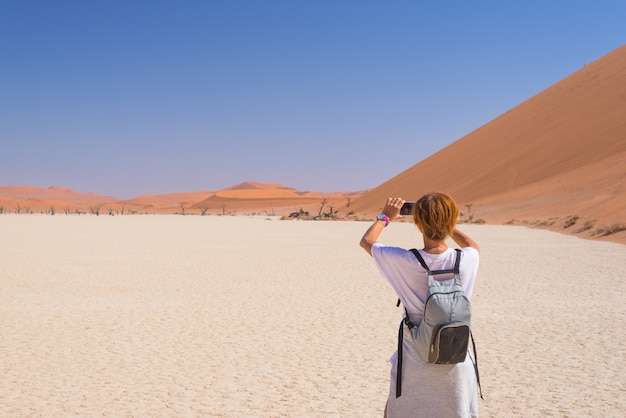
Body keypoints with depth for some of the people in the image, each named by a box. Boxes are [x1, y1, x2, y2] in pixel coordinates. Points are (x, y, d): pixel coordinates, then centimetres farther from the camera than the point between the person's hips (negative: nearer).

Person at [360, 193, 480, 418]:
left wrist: (385, 216, 18)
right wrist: (446, 224, 18)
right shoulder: (466, 260, -11)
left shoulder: (404, 262, -16)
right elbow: (474, 246, 17)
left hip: (415, 363, -1)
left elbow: (366, 241, 5)